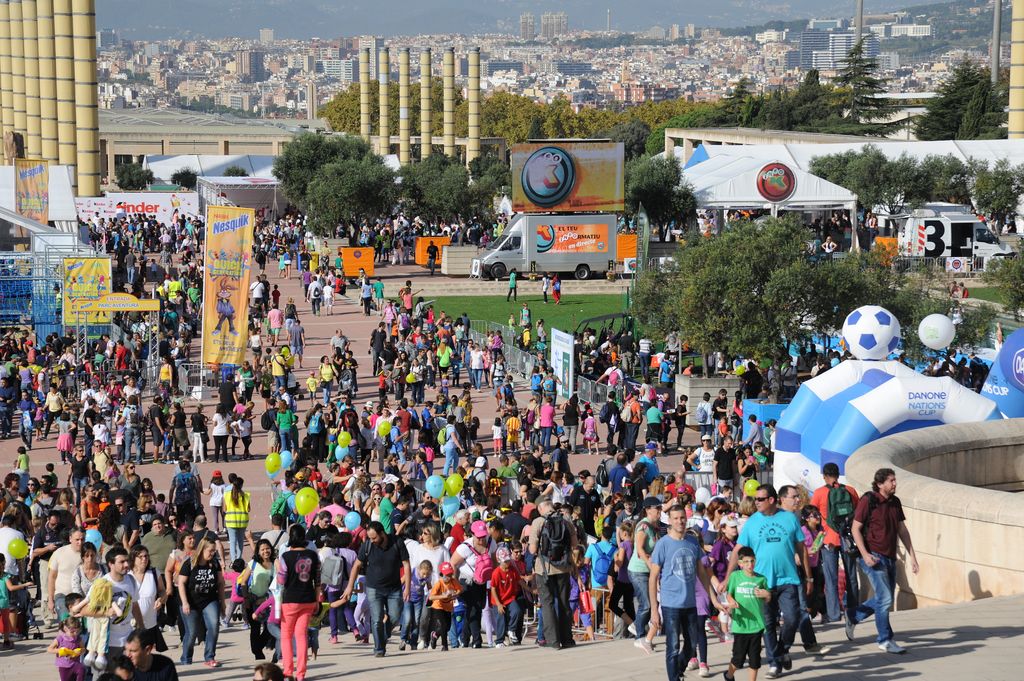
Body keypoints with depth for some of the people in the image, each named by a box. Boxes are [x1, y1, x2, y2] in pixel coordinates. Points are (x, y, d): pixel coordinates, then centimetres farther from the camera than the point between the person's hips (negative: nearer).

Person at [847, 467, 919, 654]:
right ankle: (885, 640, 1)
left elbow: (902, 530, 16)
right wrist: (865, 554, -20)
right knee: (885, 598, -10)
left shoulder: (895, 502, 10)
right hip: (874, 557, -7)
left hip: (890, 557, 7)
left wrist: (912, 556, 12)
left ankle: (853, 616, 32)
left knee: (884, 600, 13)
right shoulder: (868, 501, -10)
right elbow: (856, 529, -10)